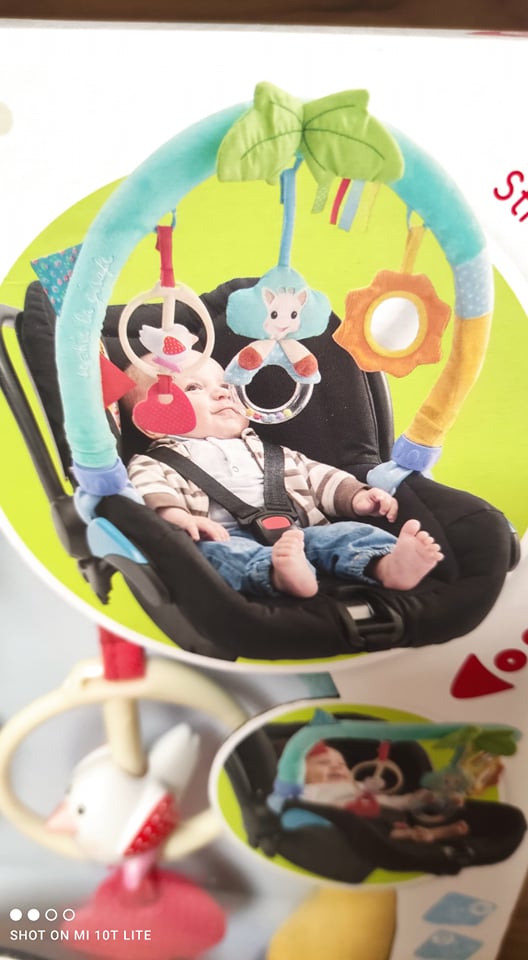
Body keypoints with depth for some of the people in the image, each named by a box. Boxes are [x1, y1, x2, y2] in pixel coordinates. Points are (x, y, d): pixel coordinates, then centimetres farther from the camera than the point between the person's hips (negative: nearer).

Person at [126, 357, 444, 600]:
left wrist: (354, 496, 10)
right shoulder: (160, 461, 16)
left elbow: (313, 474, 27)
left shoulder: (265, 450, 32)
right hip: (225, 538, -4)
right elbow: (146, 486, -5)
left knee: (344, 532, -17)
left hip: (294, 532, 5)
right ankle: (280, 575, -64)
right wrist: (175, 515, -27)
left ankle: (388, 563, -45)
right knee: (217, 551, -36)